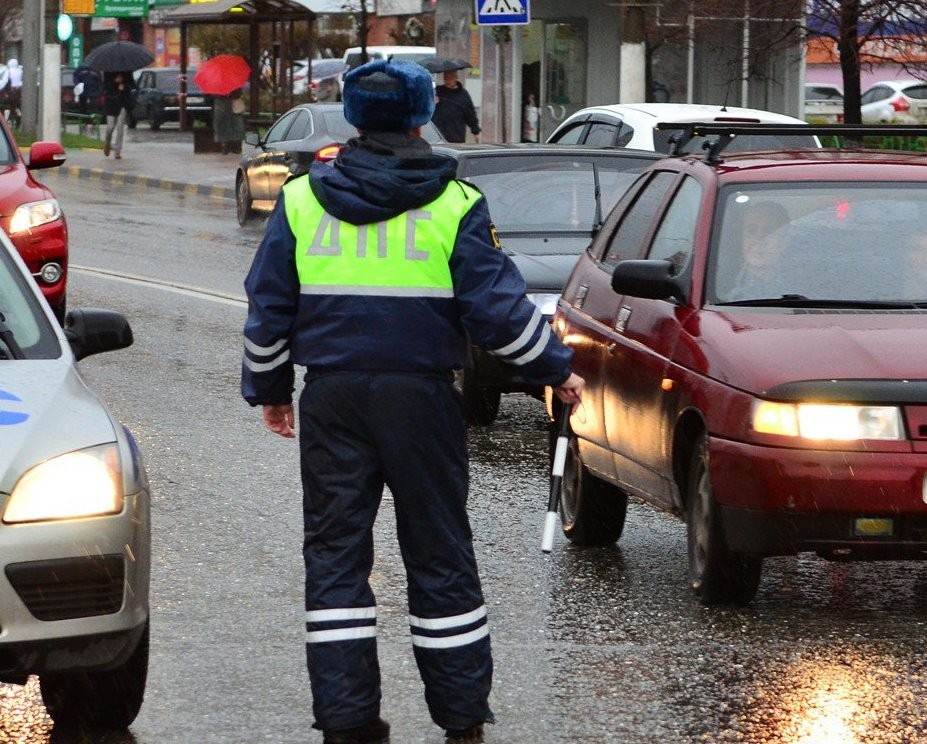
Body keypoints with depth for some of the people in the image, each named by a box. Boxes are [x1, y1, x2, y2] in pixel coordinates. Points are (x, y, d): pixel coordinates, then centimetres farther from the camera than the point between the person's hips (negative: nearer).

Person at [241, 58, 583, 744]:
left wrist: (268, 388, 19)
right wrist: (556, 371, 7)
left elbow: (269, 308, 7)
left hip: (333, 397, 1)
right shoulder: (454, 204, -4)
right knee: (440, 555, 7)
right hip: (420, 397, -1)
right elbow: (498, 307, -5)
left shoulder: (301, 198, 4)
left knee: (335, 555, 6)